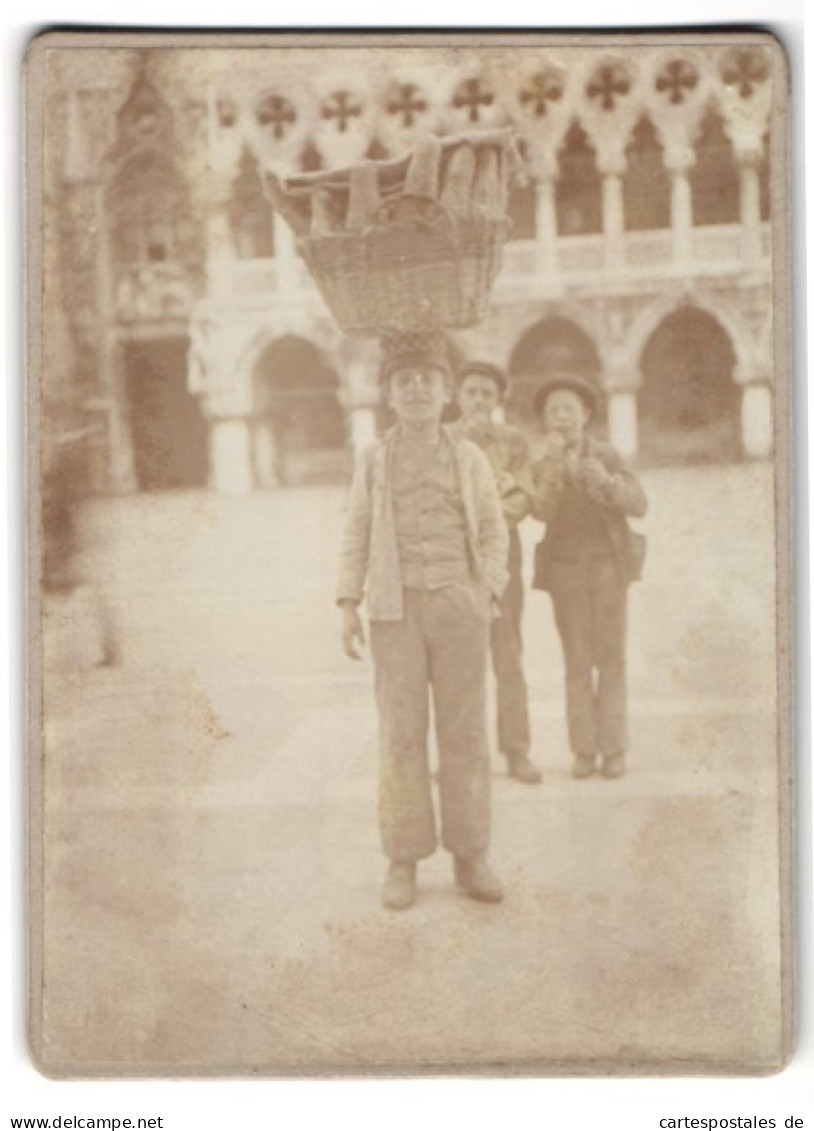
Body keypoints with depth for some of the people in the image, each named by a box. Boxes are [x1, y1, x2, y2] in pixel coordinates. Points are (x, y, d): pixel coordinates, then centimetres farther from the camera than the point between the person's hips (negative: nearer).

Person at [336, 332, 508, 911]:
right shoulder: (373, 462, 6)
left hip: (459, 607, 0)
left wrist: (487, 595, -7)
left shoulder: (470, 458, 6)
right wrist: (347, 608, -2)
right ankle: (403, 863, 7)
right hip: (396, 609, 0)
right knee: (401, 733, -2)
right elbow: (357, 540, 7)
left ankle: (471, 859, 10)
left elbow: (494, 533, 7)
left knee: (465, 730, 1)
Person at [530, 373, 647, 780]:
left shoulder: (607, 456, -2)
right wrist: (552, 464, -31)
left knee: (610, 659, -1)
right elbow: (542, 513, -17)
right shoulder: (541, 466, 0)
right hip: (565, 570, 1)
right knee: (577, 662, 1)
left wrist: (605, 480, -30)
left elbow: (638, 505, -11)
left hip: (607, 567, -1)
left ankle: (613, 749, 5)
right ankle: (584, 750, 6)